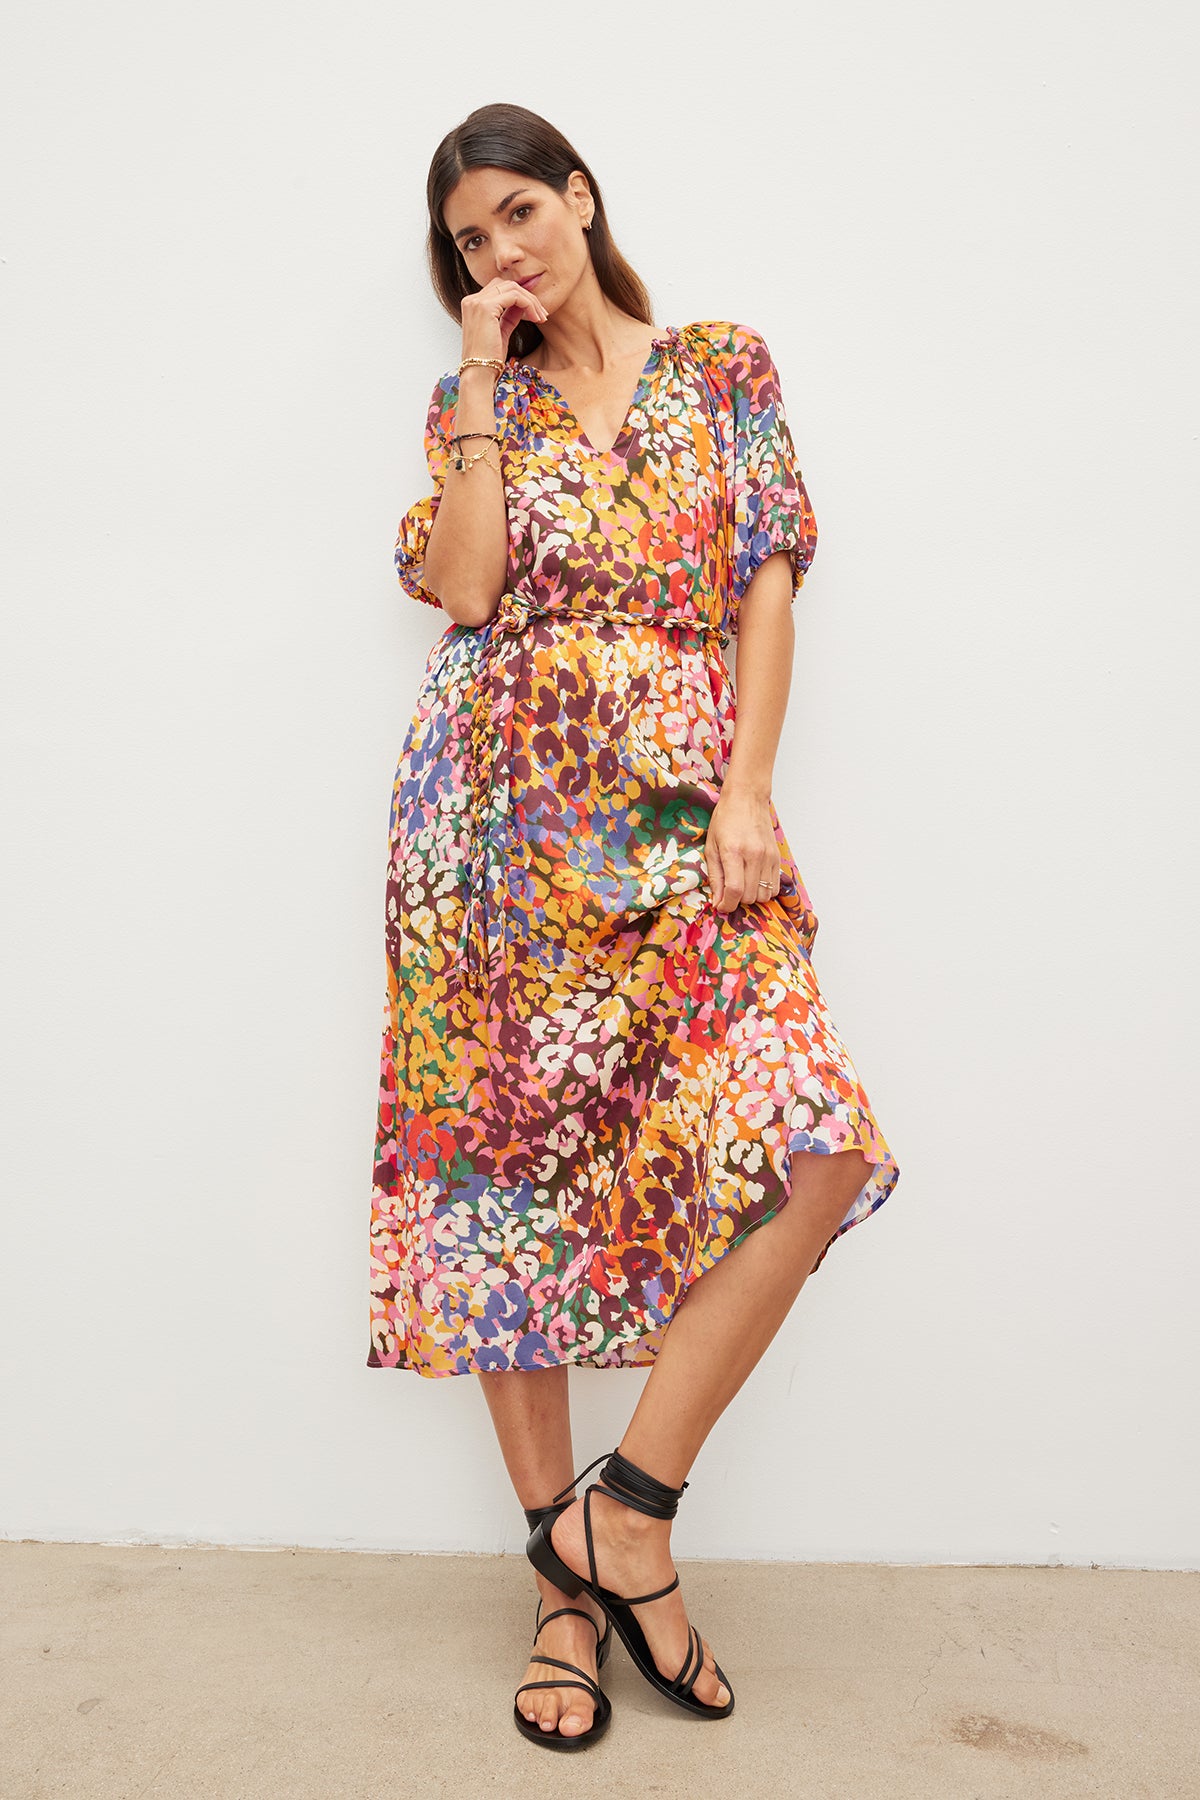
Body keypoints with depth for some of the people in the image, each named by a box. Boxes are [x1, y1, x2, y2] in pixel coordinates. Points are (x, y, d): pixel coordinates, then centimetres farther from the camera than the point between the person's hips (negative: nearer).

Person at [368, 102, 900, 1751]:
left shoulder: (724, 365, 15)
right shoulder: (471, 404, 16)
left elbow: (770, 579, 4)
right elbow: (464, 592, -2)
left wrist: (749, 791, -8)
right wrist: (484, 385, 1)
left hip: (684, 814, 0)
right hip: (508, 815, 1)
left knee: (813, 1152, -16)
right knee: (511, 1160, -1)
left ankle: (622, 1507, 2)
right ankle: (573, 1573, 15)